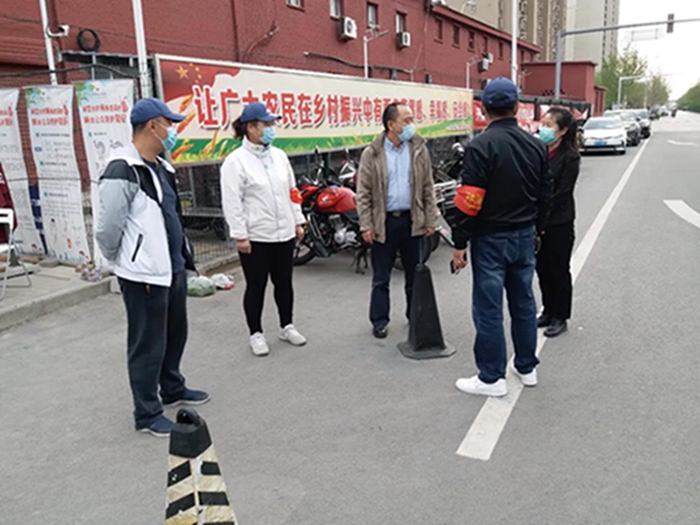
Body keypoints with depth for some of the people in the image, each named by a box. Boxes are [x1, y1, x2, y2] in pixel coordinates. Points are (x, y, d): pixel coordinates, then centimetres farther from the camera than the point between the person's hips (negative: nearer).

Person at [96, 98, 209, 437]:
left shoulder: (162, 167, 12)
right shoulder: (123, 171, -18)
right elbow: (107, 228, -18)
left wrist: (182, 257, 16)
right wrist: (120, 263, -3)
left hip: (172, 269, 9)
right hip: (144, 275, -9)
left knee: (176, 334, 22)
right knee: (148, 345, 3)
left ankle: (173, 389, 42)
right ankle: (147, 414, 19)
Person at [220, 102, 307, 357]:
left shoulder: (279, 156, 9)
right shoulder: (235, 161, -9)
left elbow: (291, 191, 13)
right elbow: (232, 202, -12)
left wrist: (298, 221, 11)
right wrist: (239, 235, -15)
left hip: (284, 233, 6)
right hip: (255, 237, -5)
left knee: (284, 282, 15)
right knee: (256, 286, 6)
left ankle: (287, 327, 31)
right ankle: (256, 334, 21)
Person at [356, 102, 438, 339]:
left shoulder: (419, 149, 4)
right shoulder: (372, 154, -4)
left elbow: (428, 188, 6)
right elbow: (363, 193, -4)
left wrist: (430, 220, 2)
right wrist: (366, 226, -9)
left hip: (411, 220, 2)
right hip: (383, 222, -2)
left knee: (414, 274, 13)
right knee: (381, 278, 6)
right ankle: (379, 320, 18)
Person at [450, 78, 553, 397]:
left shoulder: (481, 146, -15)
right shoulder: (536, 146, 6)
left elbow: (468, 202, -19)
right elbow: (545, 195, 13)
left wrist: (460, 244, -13)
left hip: (491, 239, -7)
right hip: (525, 237, 7)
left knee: (489, 309, 2)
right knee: (524, 303, 17)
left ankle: (492, 378, 12)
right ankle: (527, 368, 30)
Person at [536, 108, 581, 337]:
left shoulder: (570, 157, -11)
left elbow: (562, 193, -14)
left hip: (559, 222, -5)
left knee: (558, 270, 6)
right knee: (542, 267, 14)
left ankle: (560, 317, 20)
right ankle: (548, 311, 31)